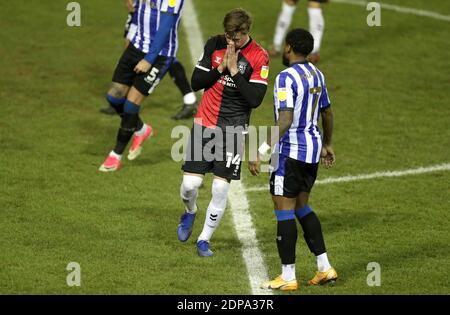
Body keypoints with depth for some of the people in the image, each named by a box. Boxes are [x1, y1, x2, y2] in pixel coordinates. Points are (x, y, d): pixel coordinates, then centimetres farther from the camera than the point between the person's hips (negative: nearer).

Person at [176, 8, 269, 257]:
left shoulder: (259, 57, -9)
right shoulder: (214, 45, 1)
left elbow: (255, 100, -14)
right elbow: (196, 82, 1)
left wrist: (234, 70, -18)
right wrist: (221, 68, -13)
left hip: (233, 129, -2)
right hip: (205, 123, 2)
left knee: (220, 188, -5)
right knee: (190, 183, -4)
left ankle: (204, 240, 12)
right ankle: (190, 212, 32)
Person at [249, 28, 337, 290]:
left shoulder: (287, 77, -17)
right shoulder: (317, 75, 9)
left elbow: (285, 120, -25)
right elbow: (327, 113, 20)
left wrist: (262, 151, -26)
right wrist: (327, 145, 35)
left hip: (292, 150, -8)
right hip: (313, 146, 8)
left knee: (284, 210, -1)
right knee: (301, 206, 19)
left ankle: (288, 277, 1)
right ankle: (325, 268, 16)